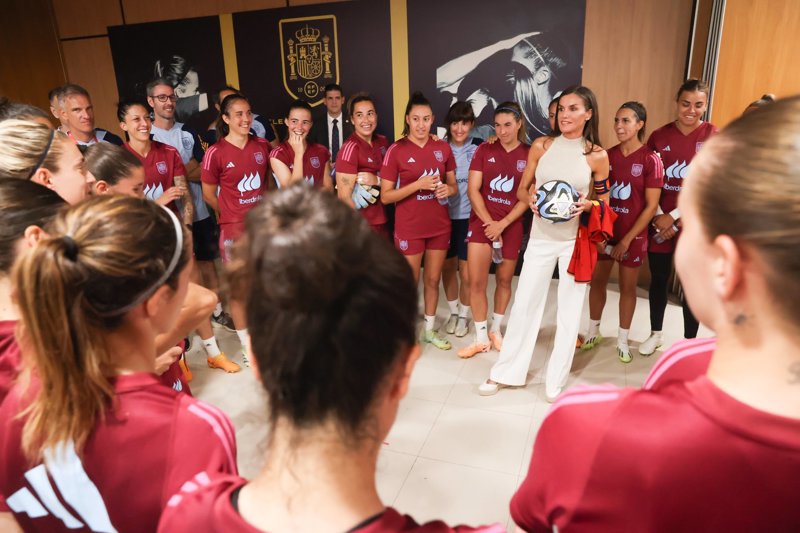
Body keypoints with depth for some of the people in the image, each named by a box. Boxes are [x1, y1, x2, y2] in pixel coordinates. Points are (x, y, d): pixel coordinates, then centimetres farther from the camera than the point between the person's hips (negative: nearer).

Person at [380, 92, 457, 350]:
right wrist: (418, 184, -22)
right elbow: (385, 196, -10)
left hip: (440, 225, 4)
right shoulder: (396, 150, -10)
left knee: (433, 280, 15)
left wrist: (448, 189, -12)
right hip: (409, 228, -4)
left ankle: (430, 329, 32)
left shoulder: (443, 147, 2)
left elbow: (453, 185, 12)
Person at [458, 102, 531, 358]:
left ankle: (496, 330, 31)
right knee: (476, 282, -4)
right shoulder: (484, 150, 1)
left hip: (511, 225, 0)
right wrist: (489, 223, -12)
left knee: (504, 280, 11)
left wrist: (502, 224, -12)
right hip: (482, 222, 0)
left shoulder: (530, 155, -2)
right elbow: (473, 190, -4)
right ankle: (481, 338, 11)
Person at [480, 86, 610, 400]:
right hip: (541, 237, 1)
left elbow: (604, 202, 6)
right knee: (525, 304, 7)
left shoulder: (597, 156, -3)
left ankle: (555, 382, 23)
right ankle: (505, 372, 23)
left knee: (569, 310, 7)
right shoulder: (541, 146, 0)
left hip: (576, 240, -1)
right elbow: (522, 189, 7)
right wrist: (531, 201, -15)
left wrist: (587, 205, -15)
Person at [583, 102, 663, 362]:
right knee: (597, 281, 11)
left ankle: (622, 340, 23)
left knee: (627, 287, 9)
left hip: (633, 235, -3)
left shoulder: (651, 160, -11)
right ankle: (593, 332, 29)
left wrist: (627, 239, -13)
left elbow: (651, 206, -11)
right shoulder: (607, 156, 1)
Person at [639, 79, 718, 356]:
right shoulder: (659, 136, 3)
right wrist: (658, 216, -9)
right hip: (660, 222, 2)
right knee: (658, 279, 12)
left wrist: (676, 216, -13)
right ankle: (656, 334, 31)